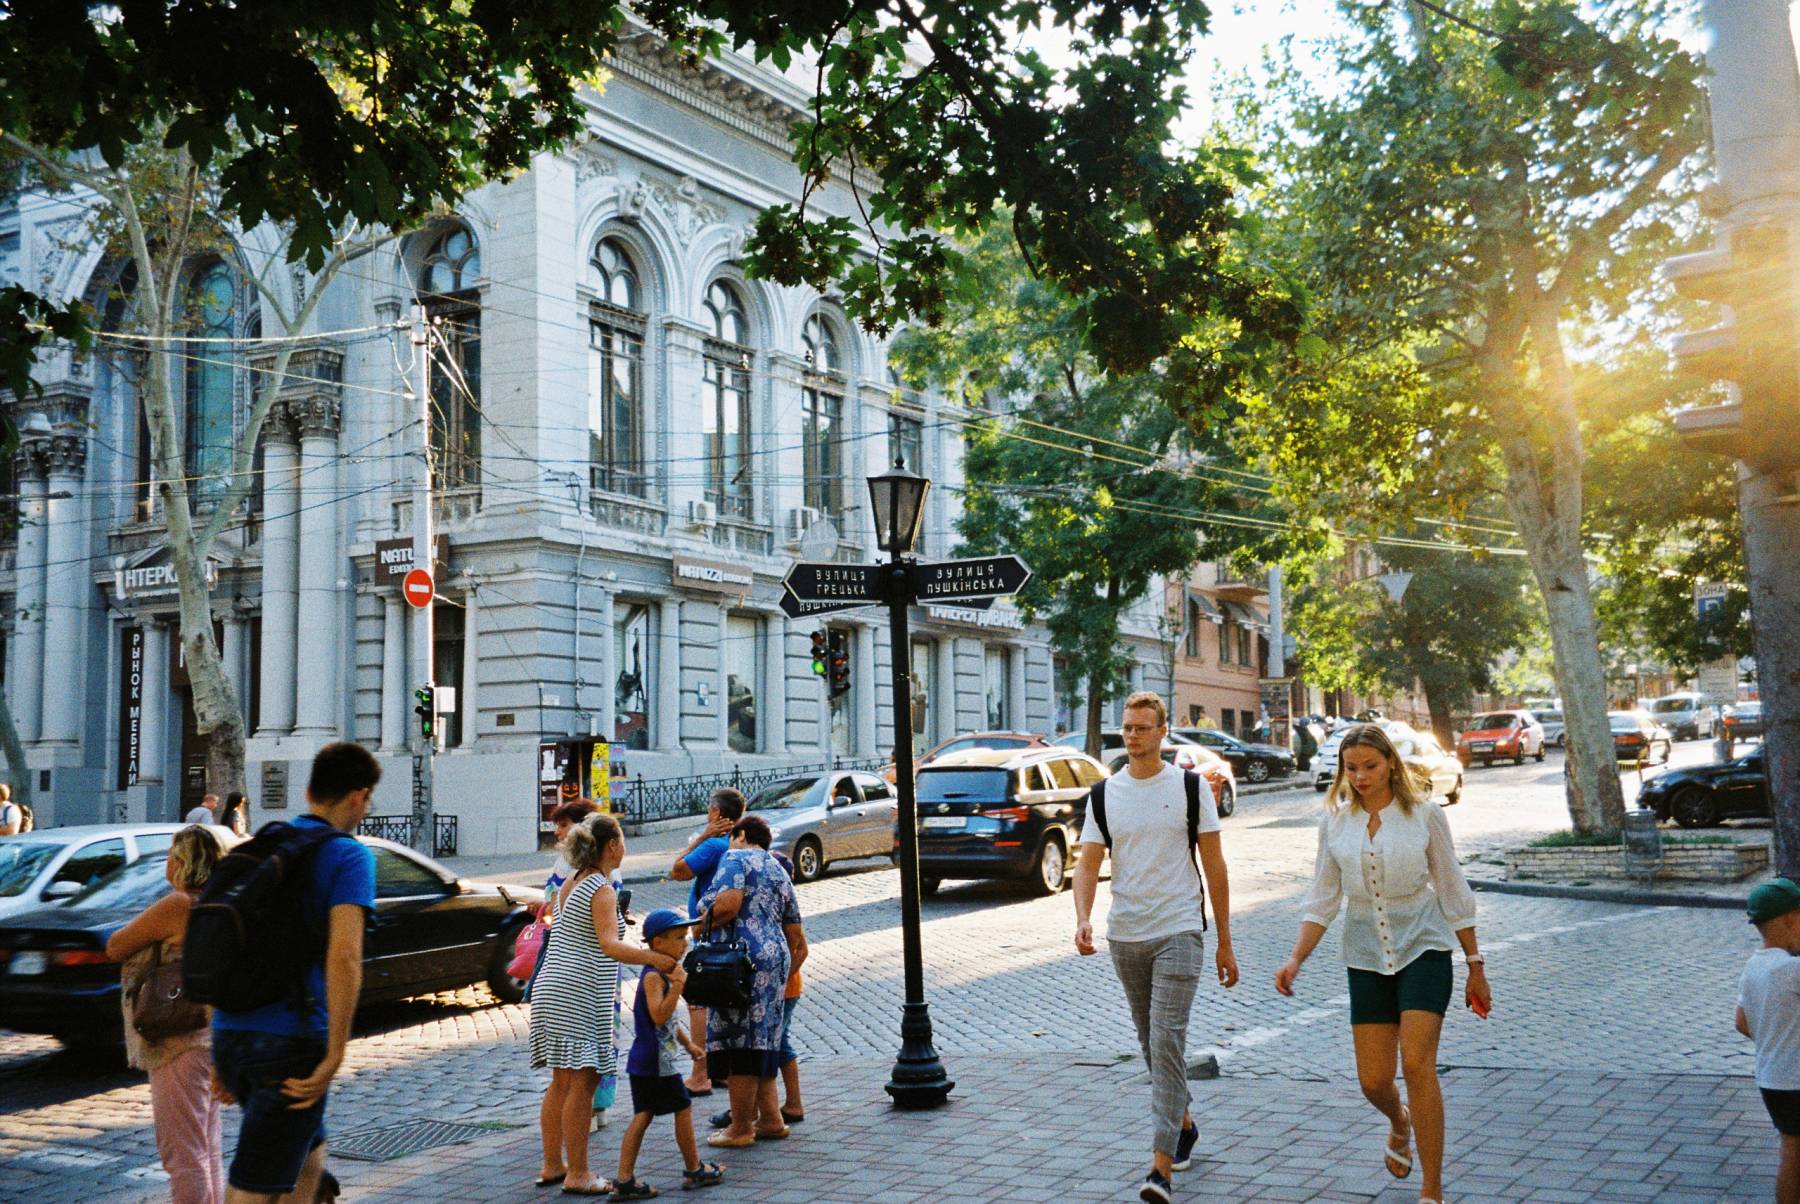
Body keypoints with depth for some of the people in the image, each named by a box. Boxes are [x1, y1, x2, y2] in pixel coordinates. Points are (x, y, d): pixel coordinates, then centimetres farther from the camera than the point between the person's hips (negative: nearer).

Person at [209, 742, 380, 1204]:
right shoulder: (348, 855, -7)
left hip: (230, 1036, 7)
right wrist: (334, 1057, -16)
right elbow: (342, 956, -20)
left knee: (309, 1154, 24)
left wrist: (220, 1052, 21)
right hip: (290, 1043, -7)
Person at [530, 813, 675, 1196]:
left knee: (562, 1083, 16)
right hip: (580, 995, -9)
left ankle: (552, 1166, 24)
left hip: (551, 990, 9)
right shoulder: (602, 890, -13)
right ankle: (577, 1176, -1)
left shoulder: (569, 885, 14)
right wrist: (655, 958, -38)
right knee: (582, 1083, -4)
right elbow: (611, 945, -27)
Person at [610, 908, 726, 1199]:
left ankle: (624, 1180, 6)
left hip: (643, 1061, 9)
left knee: (643, 1115, 8)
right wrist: (676, 987, -38)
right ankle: (694, 1170, 19)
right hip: (658, 1062, -9)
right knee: (683, 1110, 5)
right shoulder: (653, 976, -18)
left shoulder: (663, 972, 13)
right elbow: (659, 1016, -29)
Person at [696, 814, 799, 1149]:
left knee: (738, 1043, -2)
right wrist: (788, 968, 30)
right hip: (775, 956, 9)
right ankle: (771, 1119, 18)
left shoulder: (736, 859, -2)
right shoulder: (778, 870, 23)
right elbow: (792, 923, 23)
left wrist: (705, 924, -3)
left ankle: (740, 1128, 3)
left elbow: (729, 903, -20)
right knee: (761, 1043, 15)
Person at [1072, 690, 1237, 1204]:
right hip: (1124, 936, 4)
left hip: (1179, 931, -4)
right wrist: (1082, 918, -17)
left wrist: (1225, 942, 3)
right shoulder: (1104, 795, 5)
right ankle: (1184, 1122, 37)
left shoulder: (1191, 787, -1)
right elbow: (1088, 862, 2)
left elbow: (1214, 866, 2)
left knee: (1167, 1039, -13)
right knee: (1152, 1042, 15)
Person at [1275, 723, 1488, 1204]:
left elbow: (1453, 892, 0)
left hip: (1423, 948, -3)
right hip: (1366, 956, 3)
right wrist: (1296, 958, -9)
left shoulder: (1424, 813, -6)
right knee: (1374, 1081, 2)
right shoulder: (1334, 822, 0)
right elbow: (1322, 899, 4)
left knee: (1417, 1064, -16)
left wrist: (1475, 968, 2)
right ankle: (1400, 1123, 40)